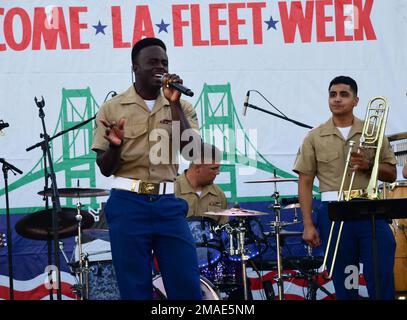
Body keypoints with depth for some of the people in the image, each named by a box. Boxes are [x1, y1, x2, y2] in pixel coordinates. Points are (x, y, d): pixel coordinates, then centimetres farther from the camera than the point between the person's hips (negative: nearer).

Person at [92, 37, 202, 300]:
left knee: (188, 288, 0)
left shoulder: (181, 107, 9)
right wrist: (115, 145, -18)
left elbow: (192, 150, -7)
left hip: (169, 202, 1)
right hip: (128, 203, -1)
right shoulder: (112, 109, 4)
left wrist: (174, 103, -11)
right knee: (135, 290, 3)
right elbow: (105, 169, 4)